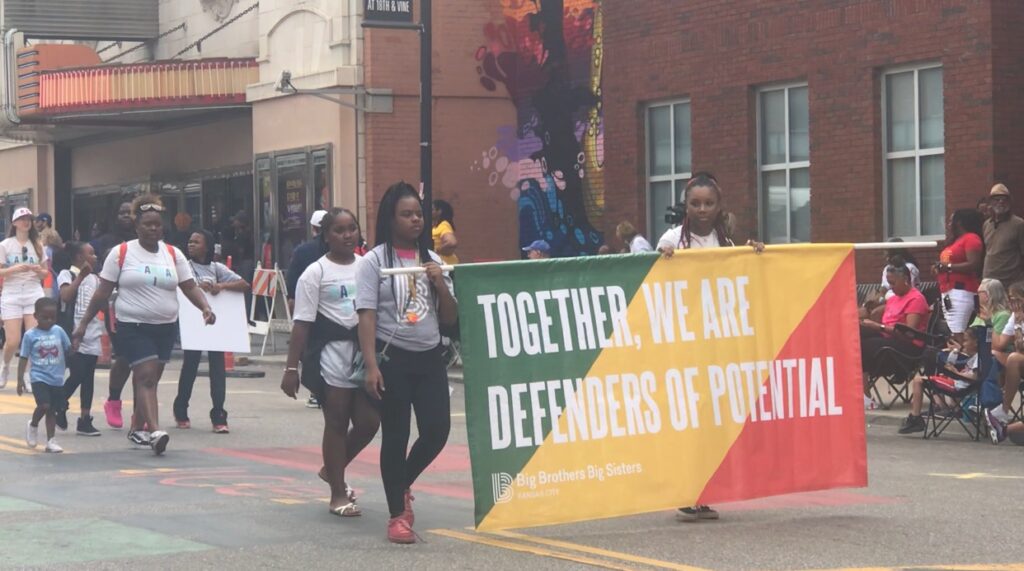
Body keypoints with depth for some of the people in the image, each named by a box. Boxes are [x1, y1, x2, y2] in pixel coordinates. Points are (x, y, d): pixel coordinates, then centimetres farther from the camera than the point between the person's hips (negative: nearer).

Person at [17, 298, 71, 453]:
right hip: (39, 378, -3)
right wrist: (20, 379, -5)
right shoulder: (30, 335, -6)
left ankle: (51, 441, 16)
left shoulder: (58, 331, 2)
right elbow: (24, 358, -3)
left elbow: (69, 350, 8)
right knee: (44, 405, -19)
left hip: (57, 379, 3)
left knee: (52, 410, 9)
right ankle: (33, 425, 11)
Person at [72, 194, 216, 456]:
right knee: (146, 377, -17)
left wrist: (205, 307, -16)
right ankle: (154, 432, -28)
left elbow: (190, 287, 3)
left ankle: (137, 428, 28)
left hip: (166, 327, 4)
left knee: (149, 379, 12)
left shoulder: (174, 254, 6)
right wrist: (84, 323, -2)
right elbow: (103, 292, 0)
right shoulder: (121, 253, -3)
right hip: (133, 327, -4)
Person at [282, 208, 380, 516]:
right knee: (336, 422, 2)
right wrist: (291, 367, -10)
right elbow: (302, 323, -6)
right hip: (332, 352, -4)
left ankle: (332, 469, 28)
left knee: (368, 421, 2)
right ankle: (338, 494, 13)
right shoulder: (315, 273, -3)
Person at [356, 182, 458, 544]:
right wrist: (371, 365, -17)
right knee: (395, 436, 0)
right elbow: (367, 316, -8)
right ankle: (397, 515, 11)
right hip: (393, 358, -4)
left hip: (430, 358, 4)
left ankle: (402, 486, 27)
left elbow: (450, 319, 11)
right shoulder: (375, 260, -3)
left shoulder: (432, 260, 11)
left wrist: (440, 284, -6)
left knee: (437, 430, 0)